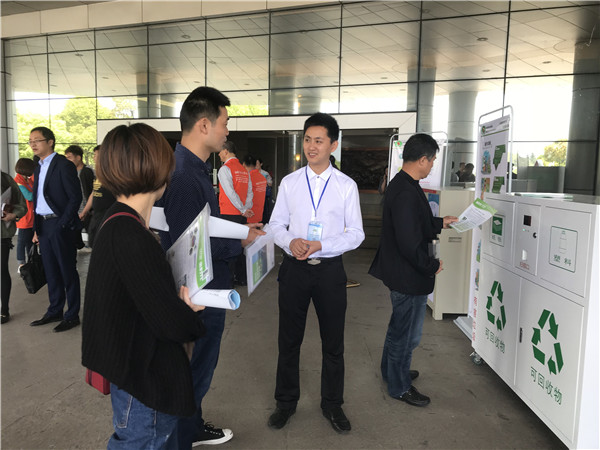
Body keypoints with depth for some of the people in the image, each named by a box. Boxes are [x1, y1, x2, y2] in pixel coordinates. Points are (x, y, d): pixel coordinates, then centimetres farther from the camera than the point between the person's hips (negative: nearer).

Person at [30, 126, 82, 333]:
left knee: (68, 271, 1)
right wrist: (36, 228, 11)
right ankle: (54, 312, 26)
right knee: (51, 271, 15)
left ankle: (72, 315, 11)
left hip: (60, 225, -8)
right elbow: (37, 199, 17)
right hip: (43, 226, 8)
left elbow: (75, 197, -14)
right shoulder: (39, 168, 15)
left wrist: (62, 225, -16)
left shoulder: (63, 165, -9)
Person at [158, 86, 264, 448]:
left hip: (208, 288, 11)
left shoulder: (196, 168, 8)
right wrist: (240, 242, -19)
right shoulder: (183, 175, -27)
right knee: (195, 372, 10)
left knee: (200, 366, 26)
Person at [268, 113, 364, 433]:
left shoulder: (347, 186, -2)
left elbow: (356, 233, -3)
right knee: (288, 340, 14)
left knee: (333, 343, 13)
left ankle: (332, 404, 37)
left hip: (330, 270, -1)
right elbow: (276, 224, 6)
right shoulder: (289, 183, 3)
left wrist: (320, 245, -18)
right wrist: (291, 242, -16)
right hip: (294, 268, 1)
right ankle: (286, 402, 36)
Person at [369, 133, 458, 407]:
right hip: (408, 276, -11)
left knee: (399, 326, 27)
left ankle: (392, 370, 47)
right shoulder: (407, 193, -27)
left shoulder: (399, 184, 6)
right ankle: (400, 387, 29)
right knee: (407, 333, 8)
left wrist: (440, 223, 24)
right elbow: (409, 243, -29)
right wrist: (432, 265, -14)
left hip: (399, 272, 11)